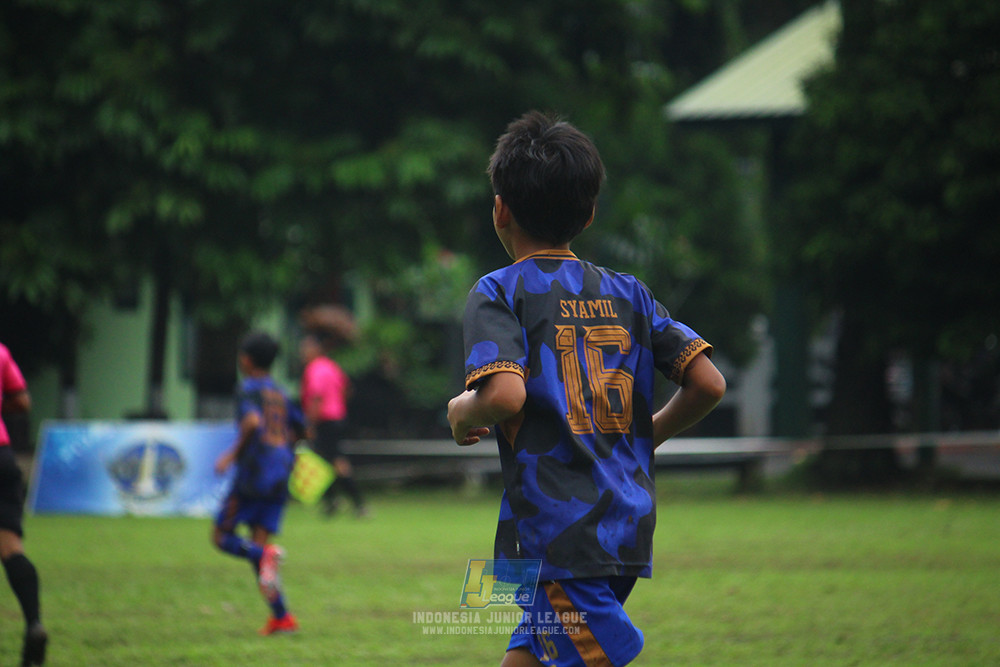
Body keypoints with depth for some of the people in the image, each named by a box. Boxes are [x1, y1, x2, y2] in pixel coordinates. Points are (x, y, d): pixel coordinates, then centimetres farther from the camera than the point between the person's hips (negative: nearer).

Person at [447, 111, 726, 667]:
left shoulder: (500, 293, -4)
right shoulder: (626, 294, 12)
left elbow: (504, 395, -20)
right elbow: (708, 384, 5)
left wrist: (463, 411, 2)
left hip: (559, 540, -7)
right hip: (628, 533, 7)